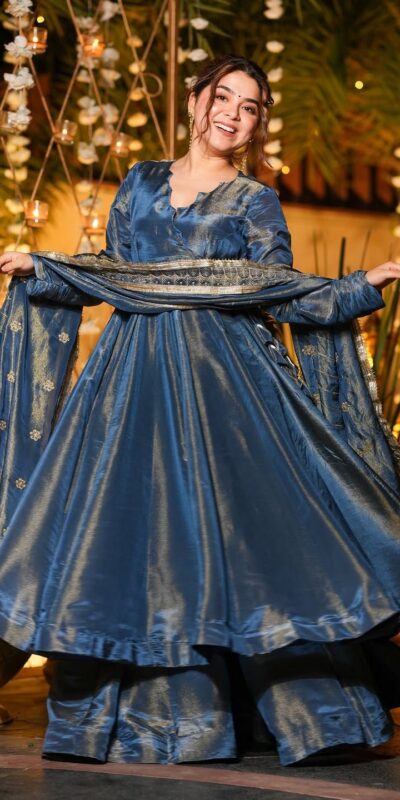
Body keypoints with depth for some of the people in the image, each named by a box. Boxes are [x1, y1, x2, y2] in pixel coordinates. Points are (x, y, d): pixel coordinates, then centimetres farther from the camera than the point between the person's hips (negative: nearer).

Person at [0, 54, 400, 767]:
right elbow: (112, 278, 16)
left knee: (238, 533, -10)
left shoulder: (256, 203, 7)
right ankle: (141, 714, 9)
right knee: (132, 534, -1)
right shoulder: (141, 182, 16)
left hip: (225, 384, -3)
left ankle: (306, 707, 0)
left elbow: (283, 298, -2)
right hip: (136, 381, 3)